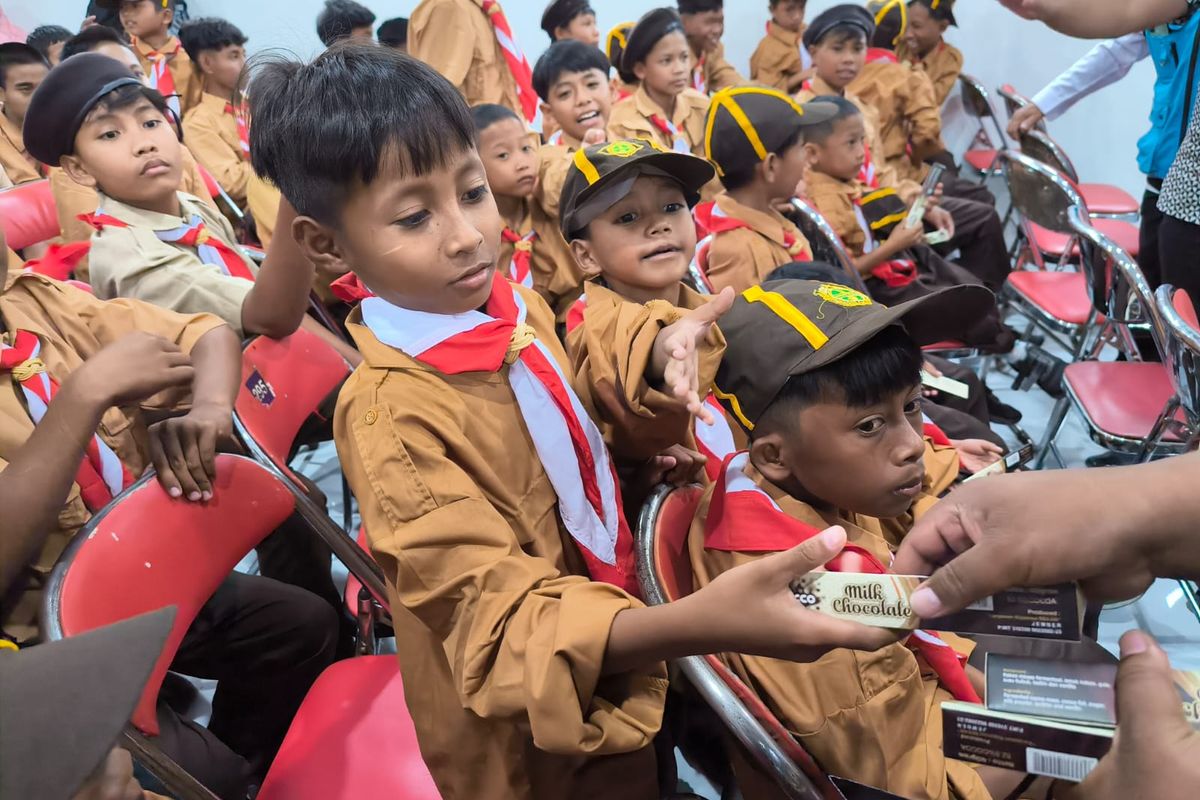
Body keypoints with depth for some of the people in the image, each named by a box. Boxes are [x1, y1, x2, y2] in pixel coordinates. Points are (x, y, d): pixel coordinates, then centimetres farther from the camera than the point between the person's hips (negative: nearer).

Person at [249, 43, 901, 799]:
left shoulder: (516, 305, -7)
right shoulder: (388, 414, -30)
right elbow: (501, 612, -34)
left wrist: (656, 351, -10)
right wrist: (692, 624, -50)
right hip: (522, 737, -6)